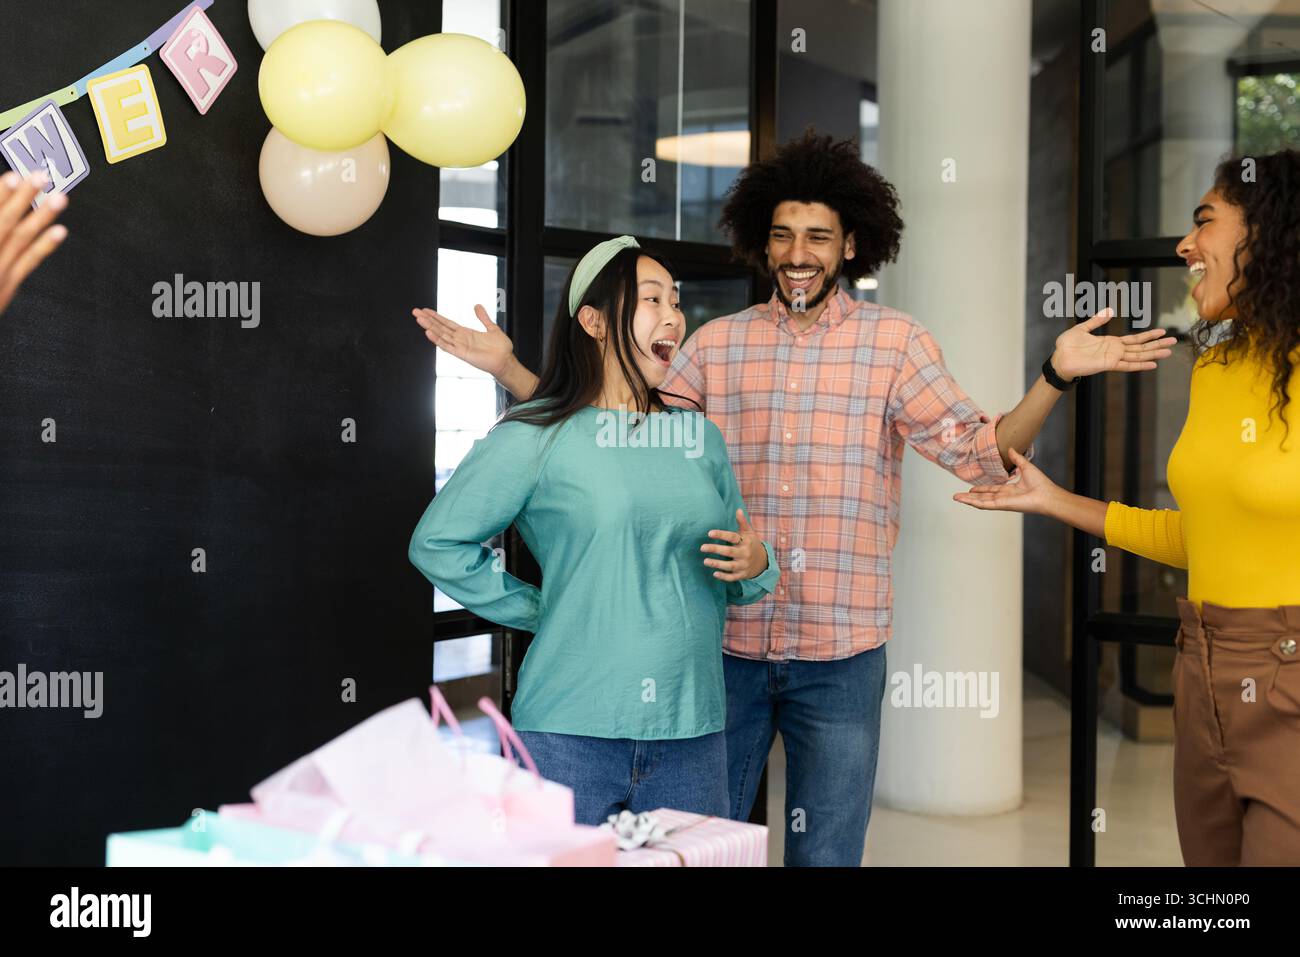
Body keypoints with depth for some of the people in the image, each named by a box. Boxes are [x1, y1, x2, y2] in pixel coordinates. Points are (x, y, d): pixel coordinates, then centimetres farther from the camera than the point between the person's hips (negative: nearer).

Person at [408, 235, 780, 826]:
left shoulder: (702, 439, 13)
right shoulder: (534, 435, -3)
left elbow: (736, 566, 21)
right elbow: (437, 541, -1)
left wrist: (756, 567, -2)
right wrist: (538, 611, -2)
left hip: (691, 733, 5)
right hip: (569, 733, -4)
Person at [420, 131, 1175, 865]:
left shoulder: (896, 342, -1)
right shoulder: (717, 343, 6)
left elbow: (984, 455, -6)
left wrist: (1056, 375, -21)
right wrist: (510, 369, 1)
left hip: (840, 654, -2)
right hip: (725, 644, 2)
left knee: (825, 855, 11)